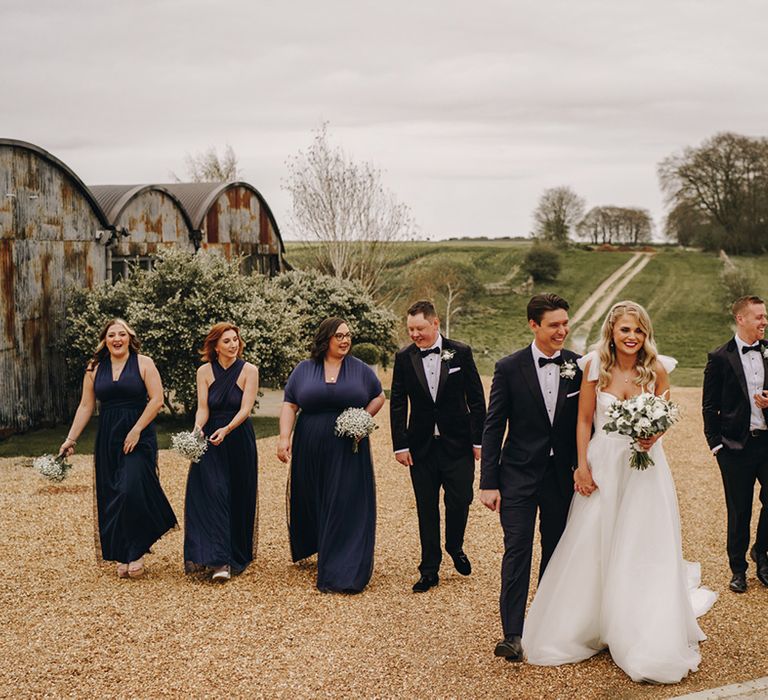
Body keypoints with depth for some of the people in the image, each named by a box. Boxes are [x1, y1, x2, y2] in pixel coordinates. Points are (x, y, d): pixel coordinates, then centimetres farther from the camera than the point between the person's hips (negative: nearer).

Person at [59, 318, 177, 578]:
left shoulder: (143, 363, -1)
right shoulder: (94, 369, 9)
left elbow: (156, 400, -7)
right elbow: (86, 406, 10)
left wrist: (136, 430, -13)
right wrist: (71, 438, 2)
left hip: (139, 438, -4)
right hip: (107, 440, 4)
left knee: (132, 491, -16)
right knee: (111, 498, 3)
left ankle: (136, 552, -3)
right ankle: (122, 557, 12)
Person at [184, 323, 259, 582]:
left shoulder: (249, 370, -4)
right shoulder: (205, 371, 2)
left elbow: (245, 409, -12)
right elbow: (203, 408, -5)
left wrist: (226, 430, -29)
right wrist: (197, 429, -26)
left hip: (239, 440, -1)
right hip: (210, 439, 1)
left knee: (238, 498, 3)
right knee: (212, 494, -10)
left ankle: (237, 555, 13)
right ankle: (218, 560, -9)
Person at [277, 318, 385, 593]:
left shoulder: (360, 369, 4)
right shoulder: (303, 370, 5)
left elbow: (378, 396, 13)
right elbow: (289, 405, 2)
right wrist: (284, 437, -9)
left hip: (349, 452, -1)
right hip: (310, 452, 1)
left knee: (348, 508, -4)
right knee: (312, 504, 10)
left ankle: (343, 574, -2)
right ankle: (310, 547, 36)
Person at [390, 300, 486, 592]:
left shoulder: (461, 353, -4)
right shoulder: (404, 358, -1)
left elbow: (476, 399, -1)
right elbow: (397, 404, 3)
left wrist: (479, 439, -3)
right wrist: (400, 445, -2)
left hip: (457, 444, -1)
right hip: (421, 447, 1)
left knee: (460, 501, 0)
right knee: (426, 510, 6)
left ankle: (455, 547, 30)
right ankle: (429, 571, 15)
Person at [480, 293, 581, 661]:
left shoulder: (577, 366, -1)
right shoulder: (509, 368, -7)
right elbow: (493, 428, -5)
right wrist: (488, 483, -8)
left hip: (562, 476, 3)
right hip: (519, 475, -3)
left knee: (557, 551, 12)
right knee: (517, 550, -6)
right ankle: (513, 634, -4)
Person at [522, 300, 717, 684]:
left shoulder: (657, 368, -7)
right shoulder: (594, 367, -7)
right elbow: (584, 419, -1)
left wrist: (654, 435, -17)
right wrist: (582, 466, -6)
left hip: (646, 467, 0)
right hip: (603, 466, 0)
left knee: (645, 551, 3)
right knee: (592, 549, 9)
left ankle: (649, 643, 17)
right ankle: (589, 627, 29)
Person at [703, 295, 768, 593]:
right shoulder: (720, 358, -4)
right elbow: (710, 406, -1)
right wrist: (715, 443, -6)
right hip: (736, 446, -3)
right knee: (739, 512, 7)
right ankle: (738, 569, 23)